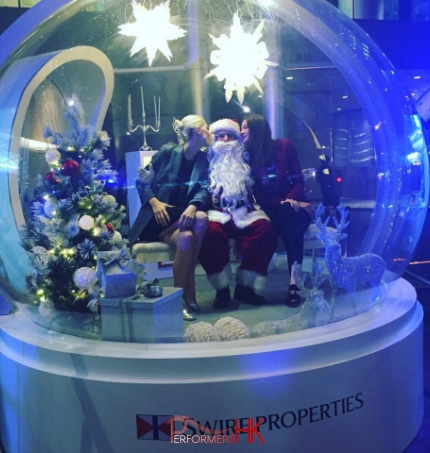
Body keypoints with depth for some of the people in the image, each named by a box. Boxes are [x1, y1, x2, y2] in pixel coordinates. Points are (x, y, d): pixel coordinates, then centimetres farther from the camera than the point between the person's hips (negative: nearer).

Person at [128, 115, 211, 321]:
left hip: (184, 215, 4)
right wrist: (155, 202, -19)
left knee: (194, 228, -33)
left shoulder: (204, 159, 9)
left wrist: (193, 206, -28)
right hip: (159, 217, -3)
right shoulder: (167, 152, -2)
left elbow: (204, 189, -7)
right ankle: (187, 292, -23)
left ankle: (185, 293, -23)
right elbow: (141, 183, -1)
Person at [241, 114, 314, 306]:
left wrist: (291, 200, -20)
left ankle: (294, 280, -46)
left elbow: (298, 180, 1)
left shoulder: (284, 146, 6)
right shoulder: (247, 155, 9)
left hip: (293, 209, -1)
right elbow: (257, 194, 0)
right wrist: (282, 202, -16)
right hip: (271, 212, 1)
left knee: (288, 212, -37)